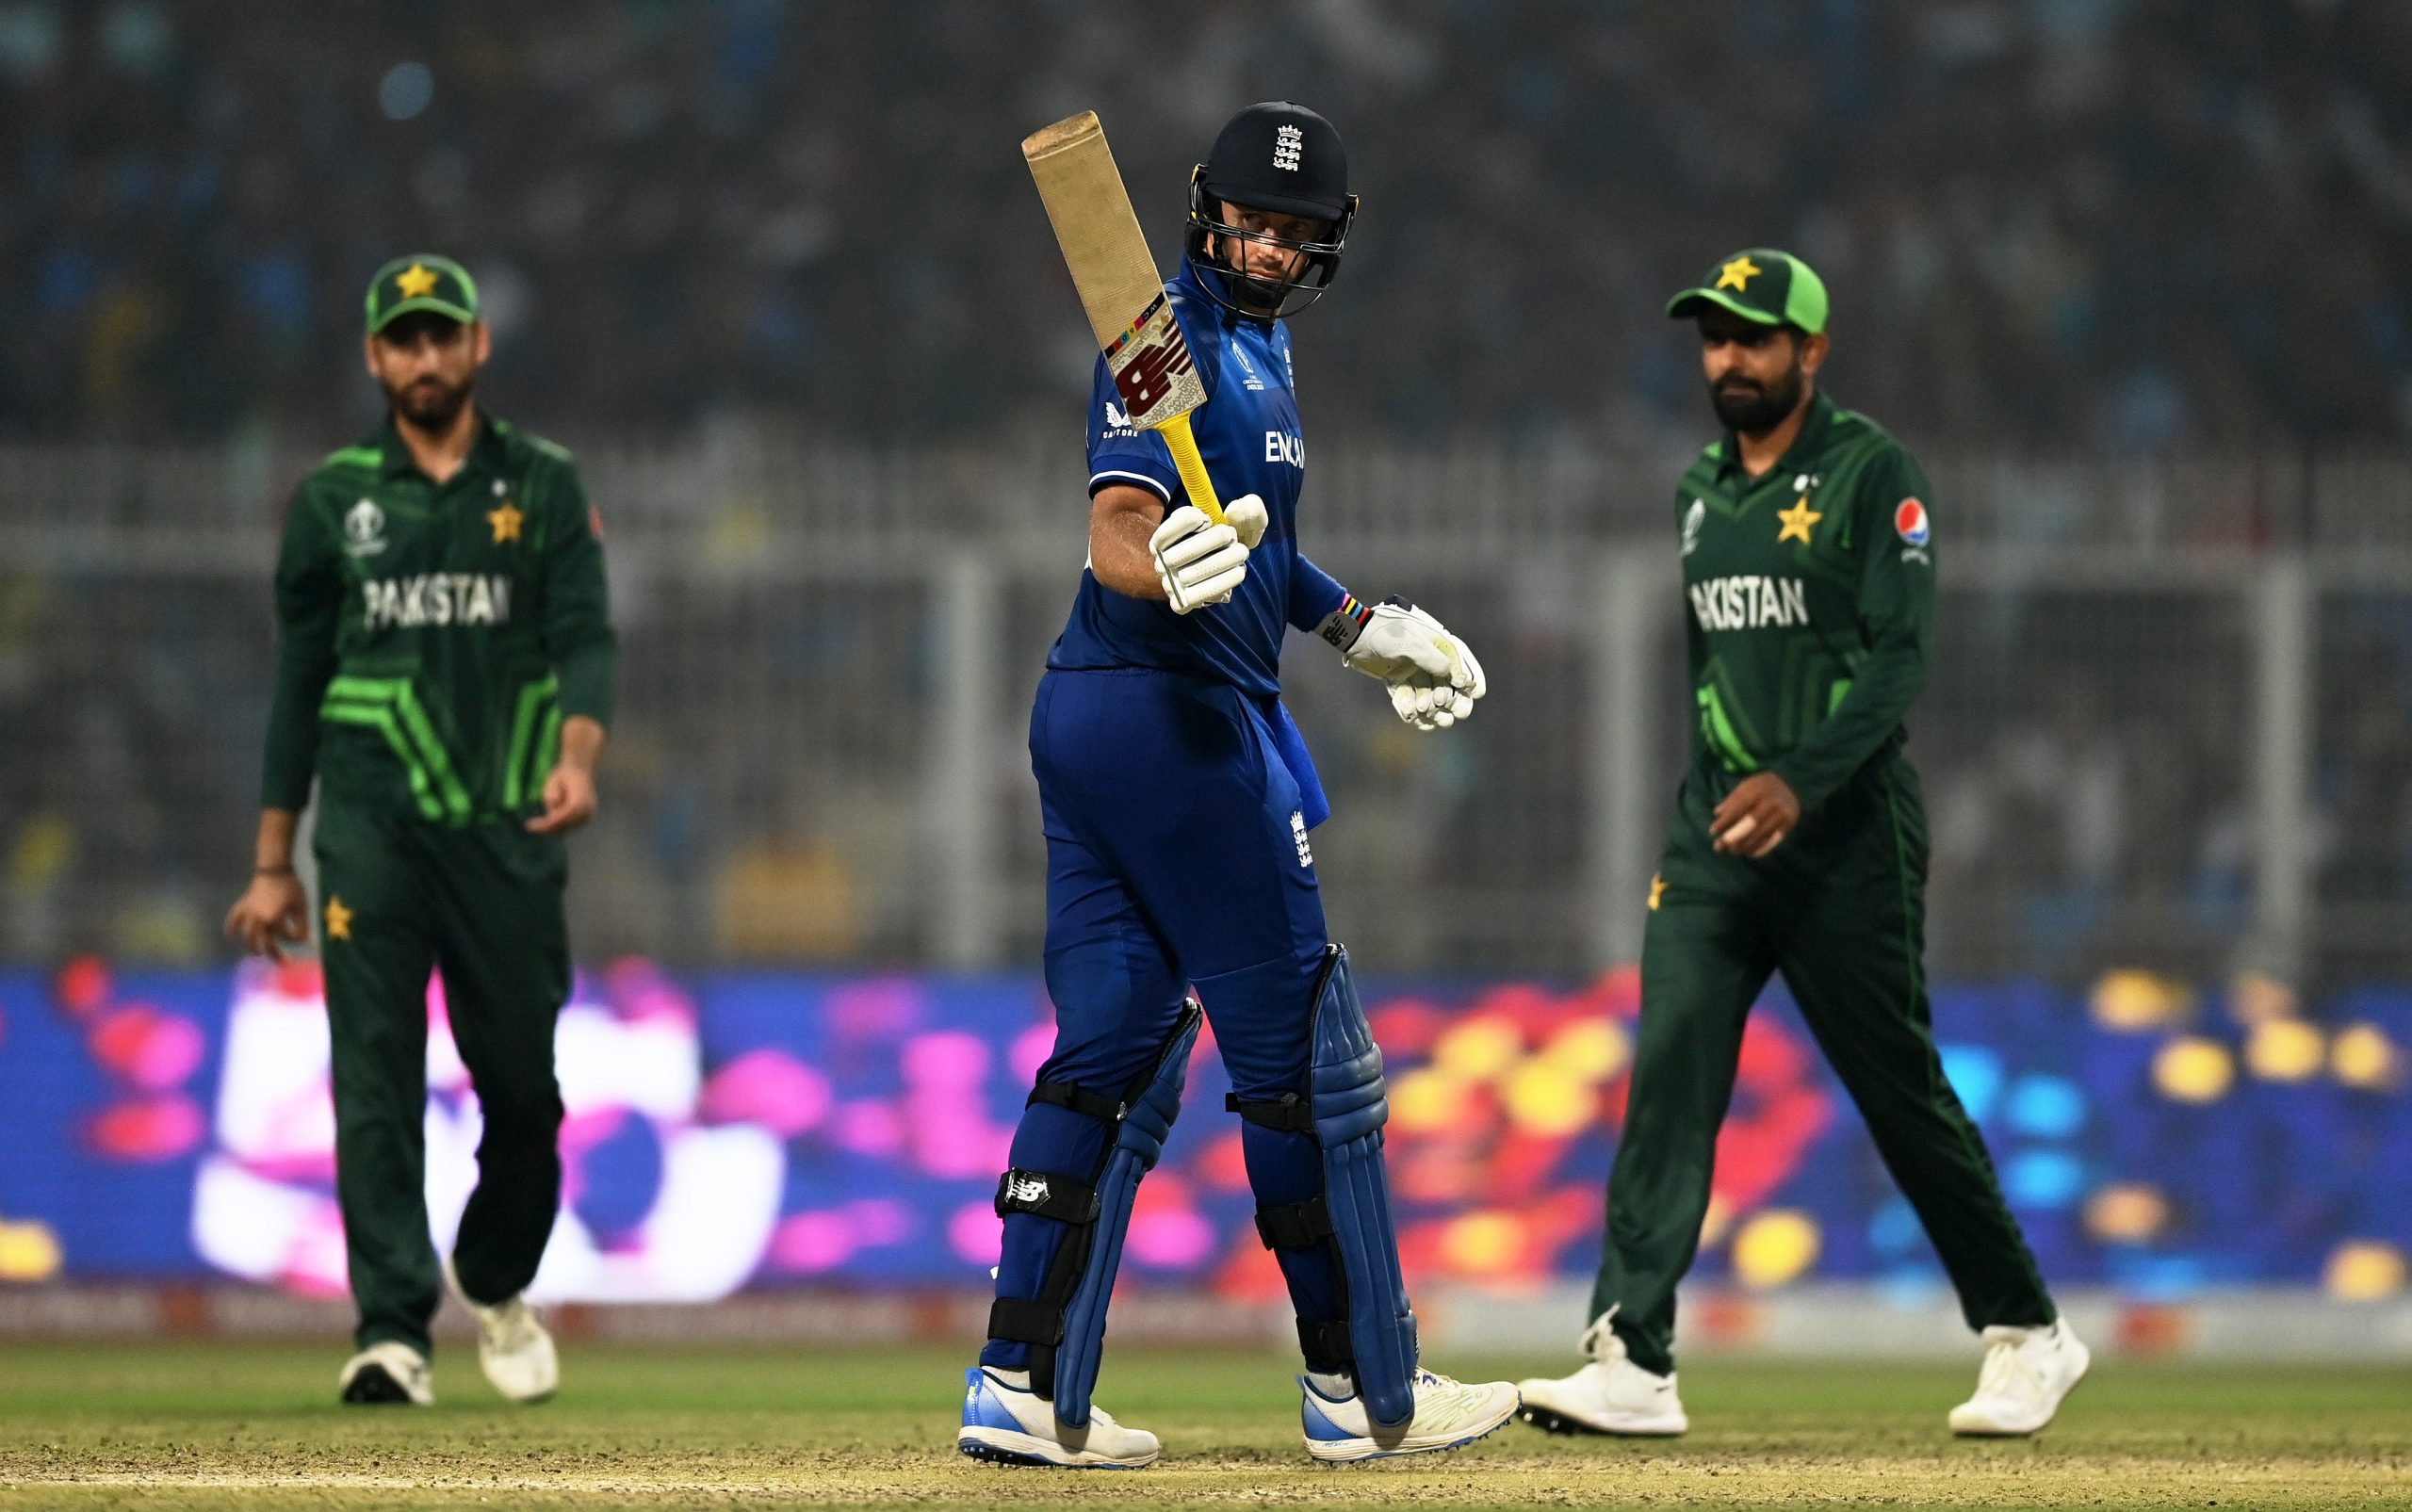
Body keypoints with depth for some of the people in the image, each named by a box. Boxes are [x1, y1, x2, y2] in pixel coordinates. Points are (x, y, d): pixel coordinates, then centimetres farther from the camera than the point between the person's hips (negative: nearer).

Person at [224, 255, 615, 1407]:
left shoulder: (543, 488, 8)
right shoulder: (332, 501, 9)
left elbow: (586, 637, -3)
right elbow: (298, 681, 11)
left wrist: (577, 756, -24)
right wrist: (272, 864, 9)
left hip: (508, 830, 0)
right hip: (372, 830, 0)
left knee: (523, 1084, 3)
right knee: (375, 1083, -10)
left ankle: (495, 1286, 29)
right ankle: (392, 1332, -13)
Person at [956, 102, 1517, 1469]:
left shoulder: (1255, 344, 18)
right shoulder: (1180, 341, -13)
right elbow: (1116, 532, -24)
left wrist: (1366, 631, 35)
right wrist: (1168, 569, -45)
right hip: (1182, 719, -10)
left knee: (1115, 1047, 6)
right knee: (1306, 1055, -2)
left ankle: (1023, 1386, 2)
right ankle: (1363, 1390, 5)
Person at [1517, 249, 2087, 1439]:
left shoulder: (1871, 474, -6)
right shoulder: (1700, 492, 15)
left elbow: (1900, 656, -15)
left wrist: (1800, 783, -27)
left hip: (1843, 835, -5)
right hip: (1716, 830, 5)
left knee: (1901, 1094, 1)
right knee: (1668, 1074, -11)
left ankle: (2027, 1333, 19)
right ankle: (1630, 1362, -18)